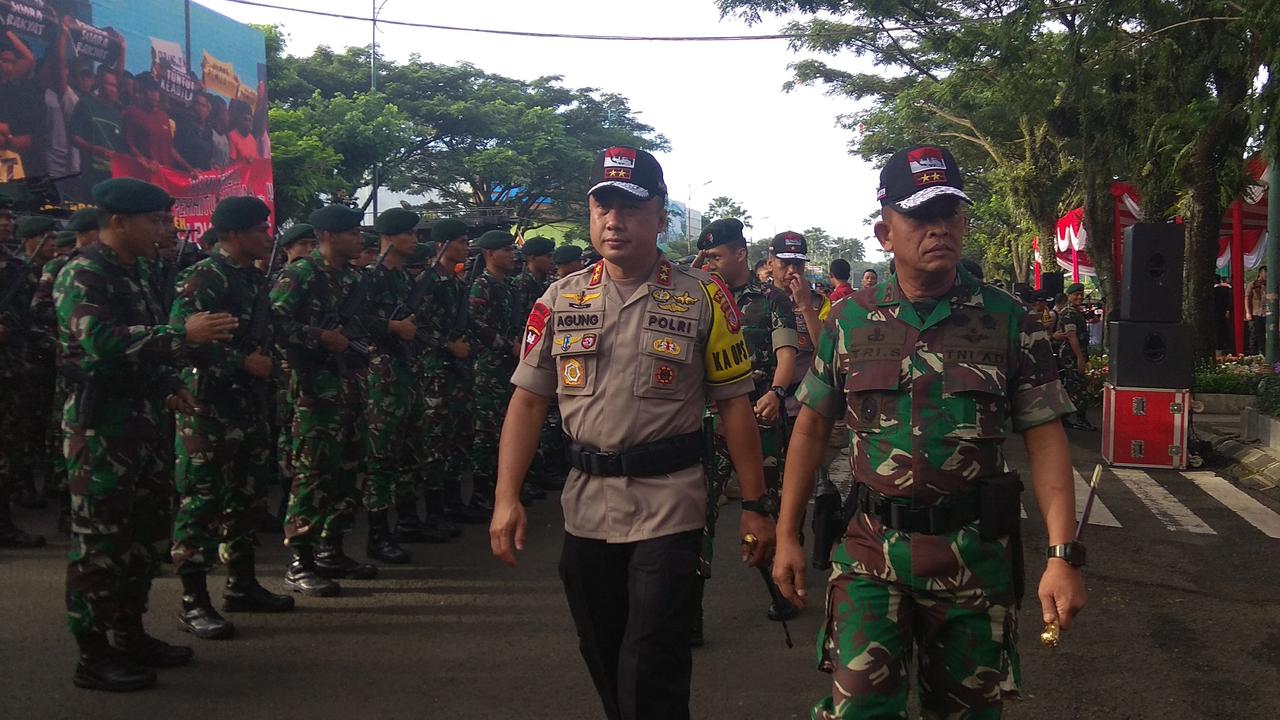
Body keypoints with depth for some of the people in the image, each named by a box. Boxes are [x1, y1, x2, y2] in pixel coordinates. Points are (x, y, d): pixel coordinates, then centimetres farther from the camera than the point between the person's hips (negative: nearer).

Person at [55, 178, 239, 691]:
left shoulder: (137, 272, 13)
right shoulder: (81, 276, -14)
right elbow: (102, 341, -29)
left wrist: (169, 387, 13)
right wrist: (184, 335, -31)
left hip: (144, 421, 9)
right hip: (100, 424, -9)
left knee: (144, 533, 15)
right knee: (99, 539, -3)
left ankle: (130, 635, 27)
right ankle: (92, 656, 6)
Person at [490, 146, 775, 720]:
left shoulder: (703, 299, -2)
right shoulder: (560, 299, 4)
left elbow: (734, 405, 0)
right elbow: (528, 400, 4)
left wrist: (754, 506, -3)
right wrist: (506, 498, -5)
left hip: (669, 505, -3)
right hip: (585, 504, 4)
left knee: (651, 670, -5)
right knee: (602, 657, 16)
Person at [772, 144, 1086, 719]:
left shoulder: (1008, 321, -1)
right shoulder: (850, 320, 2)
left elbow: (1045, 438, -4)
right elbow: (812, 427, 8)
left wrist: (1063, 555, -12)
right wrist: (787, 536, 5)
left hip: (974, 552, 0)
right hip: (871, 547, 0)